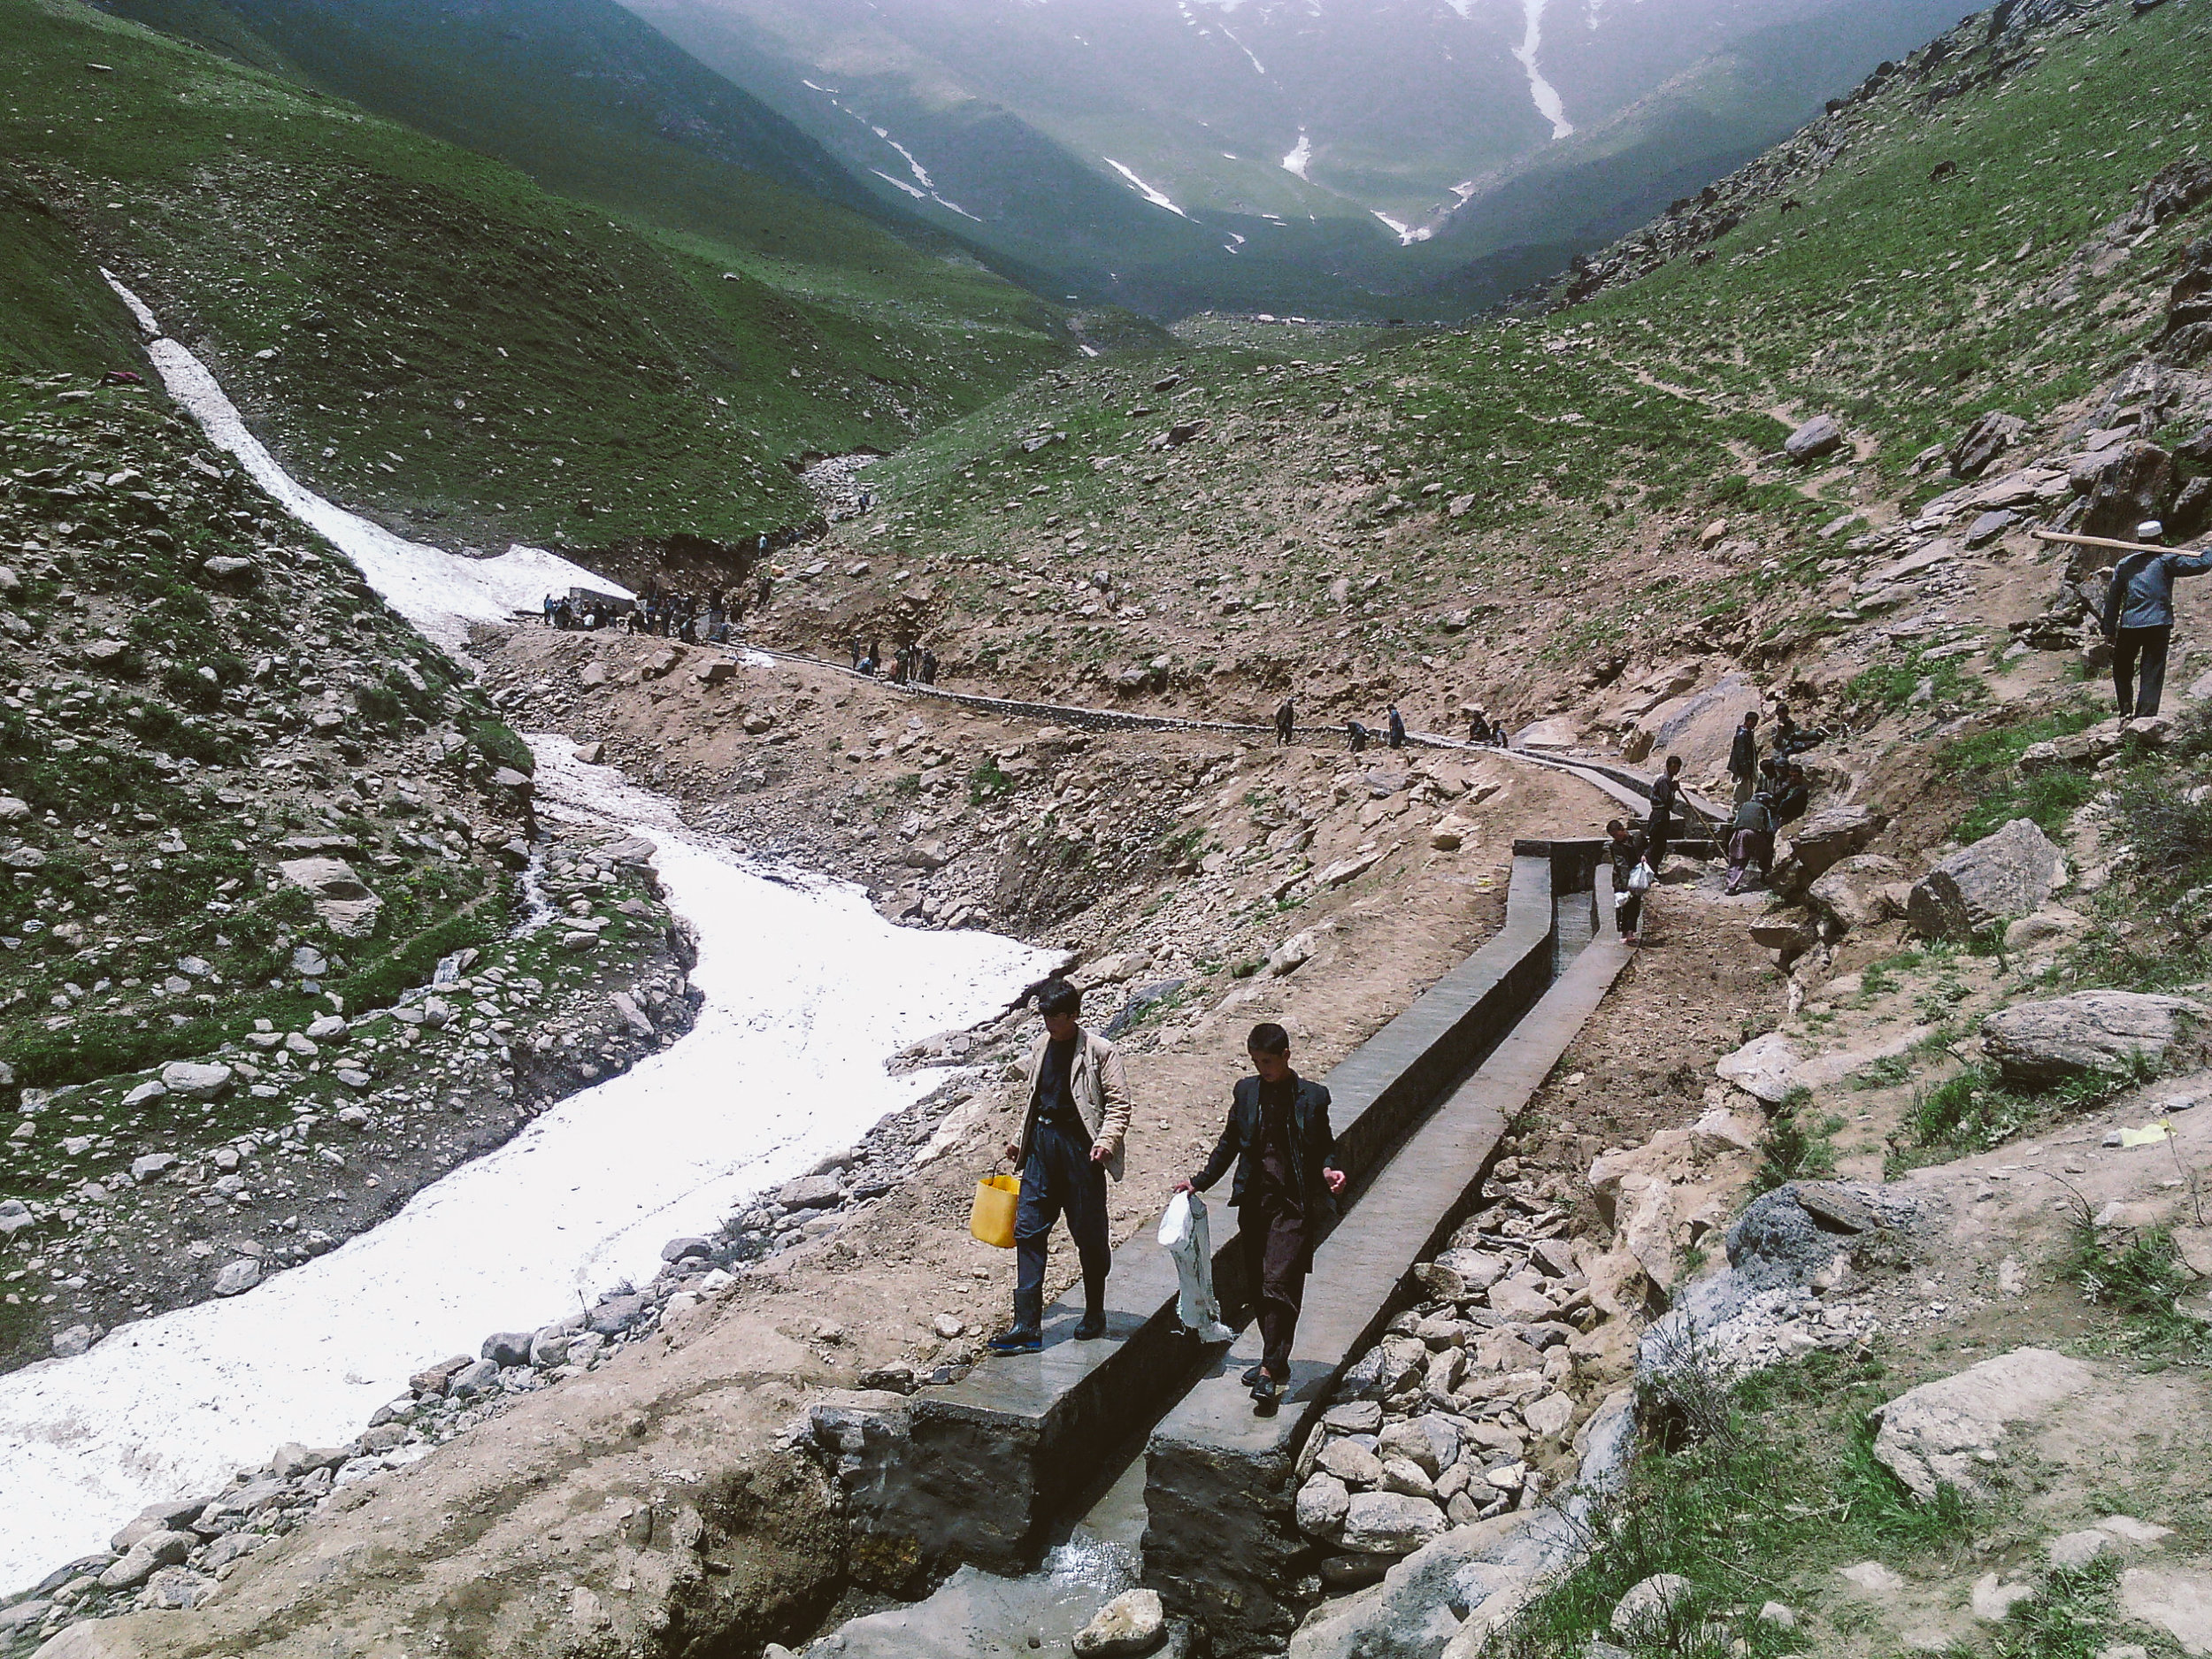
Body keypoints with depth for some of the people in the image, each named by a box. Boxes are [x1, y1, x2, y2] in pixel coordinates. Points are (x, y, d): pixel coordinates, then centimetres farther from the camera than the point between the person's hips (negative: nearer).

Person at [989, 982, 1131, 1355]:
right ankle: (1027, 1326, -1)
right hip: (1042, 1142, 5)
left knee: (1089, 1234, 5)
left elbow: (1119, 1102, -8)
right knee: (1028, 1229, -2)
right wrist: (1021, 1139, 18)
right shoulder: (1039, 1047, 11)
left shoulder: (1099, 1051, -8)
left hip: (1080, 1145, -5)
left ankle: (1095, 1314, 25)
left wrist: (1107, 1140, -21)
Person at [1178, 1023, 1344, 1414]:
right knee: (1256, 1287, 10)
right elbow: (1229, 1143, 17)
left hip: (1294, 1205, -4)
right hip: (1254, 1201, 5)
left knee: (1279, 1285, -12)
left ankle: (1270, 1372, -11)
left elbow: (1325, 1145, 7)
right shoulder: (1246, 1091, 7)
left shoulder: (1312, 1096, -2)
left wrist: (1328, 1170, -14)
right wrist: (1199, 1182, 16)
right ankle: (1275, 1360, 25)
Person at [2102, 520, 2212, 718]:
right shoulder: (2167, 559, 3)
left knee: (2122, 670, 14)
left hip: (2129, 626, 2)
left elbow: (2113, 598, 11)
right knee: (2152, 672, 0)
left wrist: (2109, 630, 13)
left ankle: (2126, 710, 1)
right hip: (2159, 624, -2)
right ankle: (2145, 715, -7)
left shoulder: (2125, 563, 13)